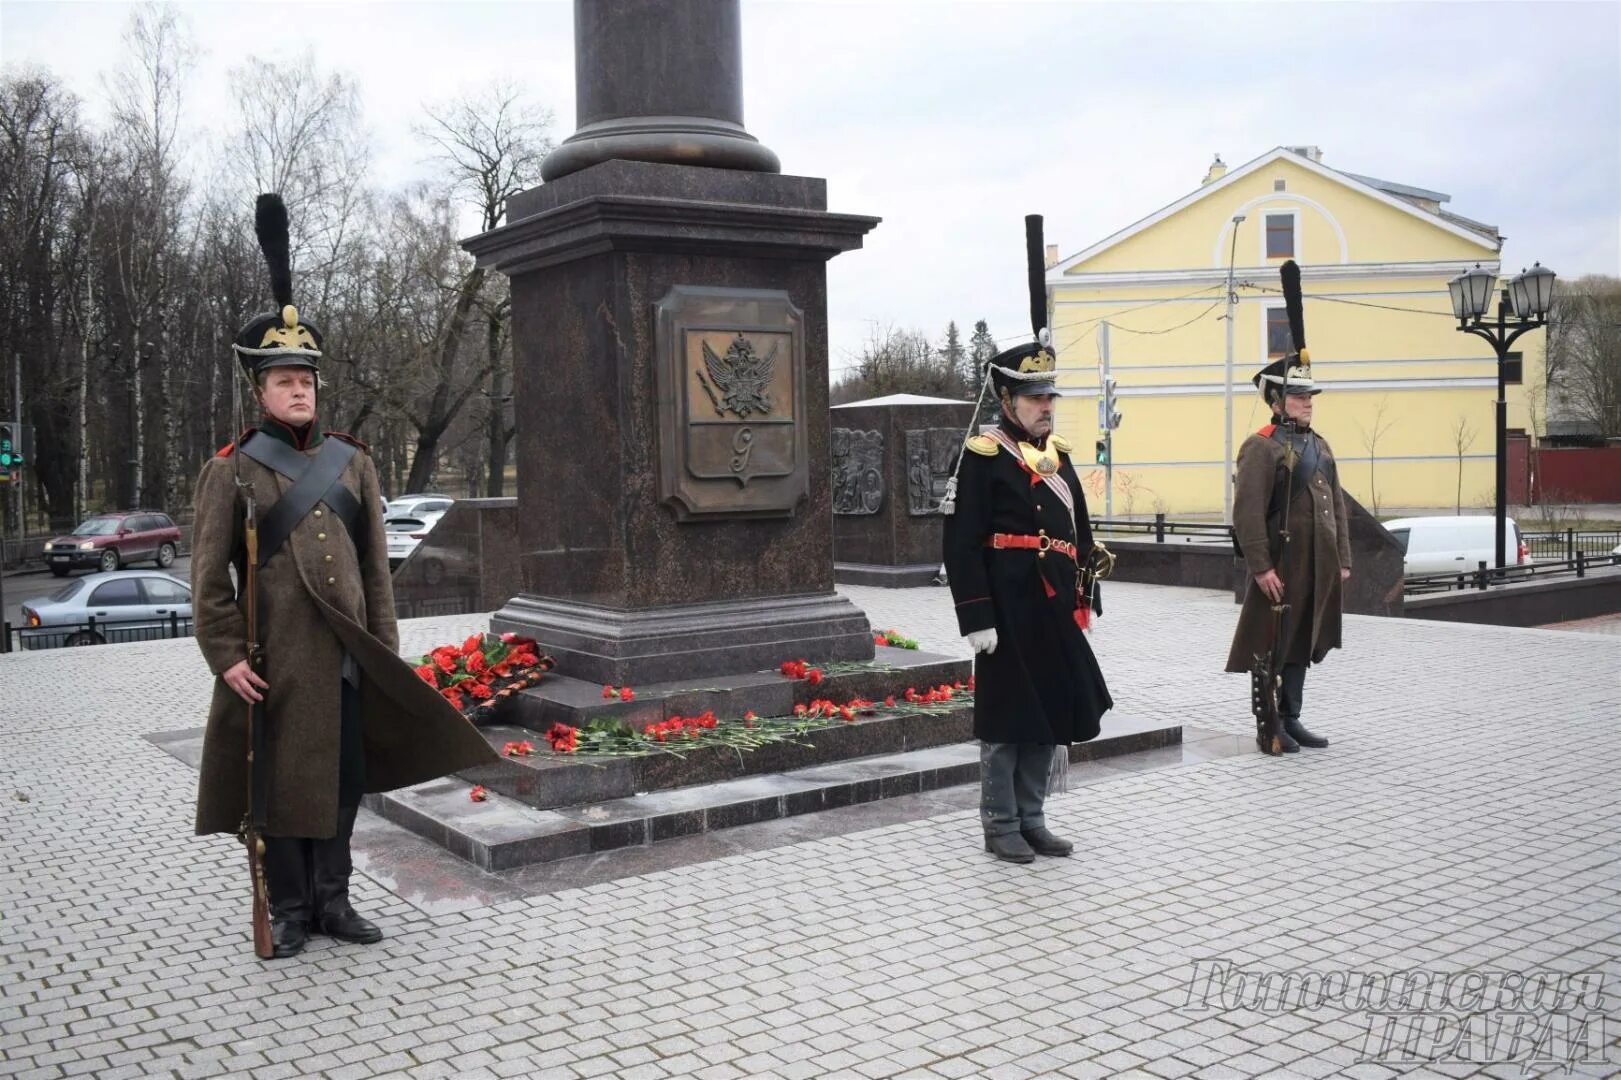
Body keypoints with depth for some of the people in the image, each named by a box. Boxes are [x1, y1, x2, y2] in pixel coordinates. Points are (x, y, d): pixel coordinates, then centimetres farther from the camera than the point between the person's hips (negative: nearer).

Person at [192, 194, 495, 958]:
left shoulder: (352, 463, 8)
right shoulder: (232, 471, -3)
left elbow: (375, 565, 10)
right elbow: (210, 576, -4)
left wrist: (387, 649, 6)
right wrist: (226, 657, -12)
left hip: (348, 658, 4)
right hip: (277, 659, -4)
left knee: (345, 778, 11)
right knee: (283, 781, 6)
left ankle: (333, 900, 25)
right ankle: (289, 910, 20)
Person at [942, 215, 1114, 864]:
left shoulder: (1057, 455, 13)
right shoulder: (982, 458, -10)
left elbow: (1081, 536, 18)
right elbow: (962, 546, -14)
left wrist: (1082, 602, 14)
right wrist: (977, 619, -18)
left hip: (1055, 616, 7)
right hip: (1008, 616, -7)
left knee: (1048, 720, 13)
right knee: (1005, 722, 3)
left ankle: (1032, 820, 25)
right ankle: (1001, 828, 15)